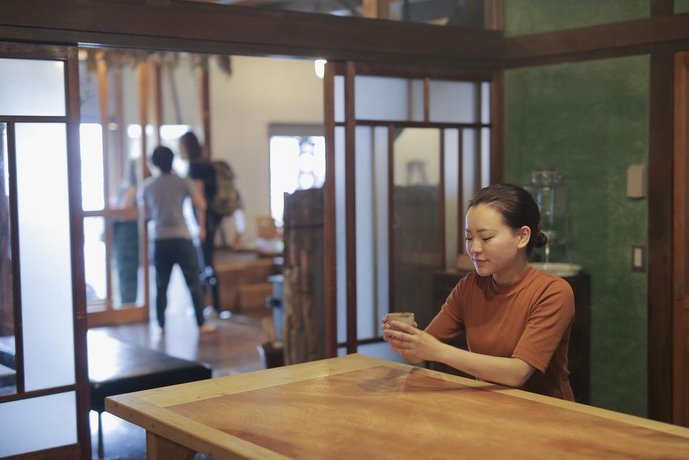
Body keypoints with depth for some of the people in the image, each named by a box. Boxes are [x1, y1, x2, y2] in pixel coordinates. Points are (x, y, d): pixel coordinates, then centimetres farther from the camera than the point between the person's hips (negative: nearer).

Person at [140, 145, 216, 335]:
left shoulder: (147, 185, 5)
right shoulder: (181, 182, -2)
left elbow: (146, 214, 13)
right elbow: (201, 205, -5)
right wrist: (202, 227, 9)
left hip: (159, 240, 2)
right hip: (181, 238, -2)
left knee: (161, 285, 9)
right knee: (193, 282, 3)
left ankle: (162, 325, 11)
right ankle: (201, 324, 3)